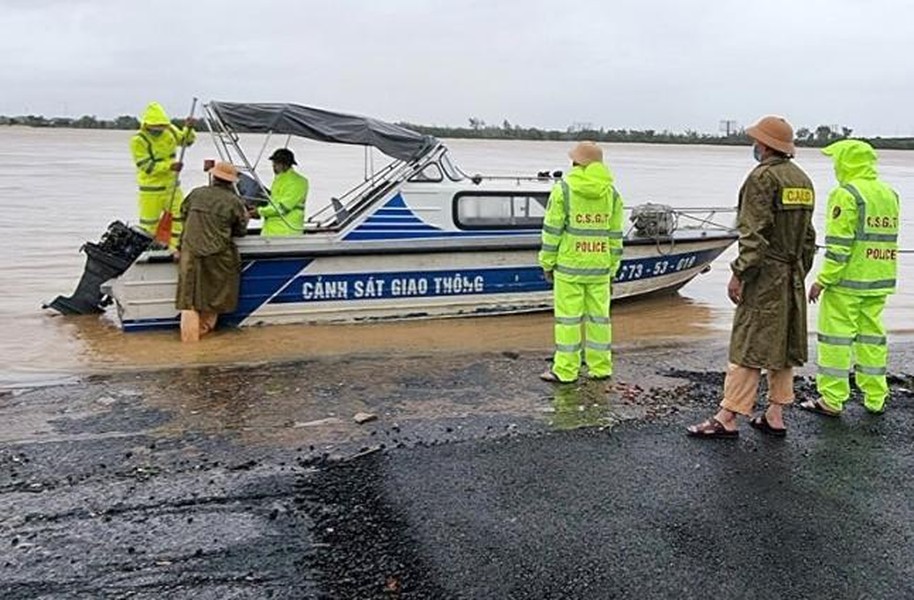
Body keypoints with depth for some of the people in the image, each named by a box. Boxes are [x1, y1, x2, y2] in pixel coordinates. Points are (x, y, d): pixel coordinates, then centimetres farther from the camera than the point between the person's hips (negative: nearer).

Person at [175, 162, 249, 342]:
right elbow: (241, 231, 5)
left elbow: (183, 213, 21)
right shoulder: (234, 201, -2)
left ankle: (189, 334, 5)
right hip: (217, 255, -2)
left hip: (190, 252, 2)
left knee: (189, 295, 7)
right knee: (213, 292, 15)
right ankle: (205, 327, 24)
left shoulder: (196, 194, 6)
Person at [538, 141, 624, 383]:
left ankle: (565, 370, 5)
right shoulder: (612, 193, 6)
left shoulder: (563, 189, -7)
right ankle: (600, 368, 17)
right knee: (599, 316, 10)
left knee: (568, 317, 1)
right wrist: (612, 267, 14)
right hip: (600, 268, 4)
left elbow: (552, 231, -7)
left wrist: (547, 263, 1)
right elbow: (615, 235, 7)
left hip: (569, 266, -4)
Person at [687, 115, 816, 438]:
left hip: (765, 276, -8)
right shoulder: (803, 180, 14)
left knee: (748, 347, -7)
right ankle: (775, 416, 18)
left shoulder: (763, 176, -12)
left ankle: (727, 418, -4)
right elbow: (808, 236, 16)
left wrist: (739, 272, -17)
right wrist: (800, 273, 21)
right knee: (785, 347, 11)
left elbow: (754, 233, -19)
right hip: (793, 278, 8)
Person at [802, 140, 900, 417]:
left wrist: (823, 280, -14)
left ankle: (832, 400, 3)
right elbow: (887, 238, 17)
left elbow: (839, 245, -17)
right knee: (872, 336, 14)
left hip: (848, 281, -8)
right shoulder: (890, 194, 14)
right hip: (879, 282, 8)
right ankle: (875, 399, 19)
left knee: (836, 337, -1)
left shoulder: (847, 194, -13)